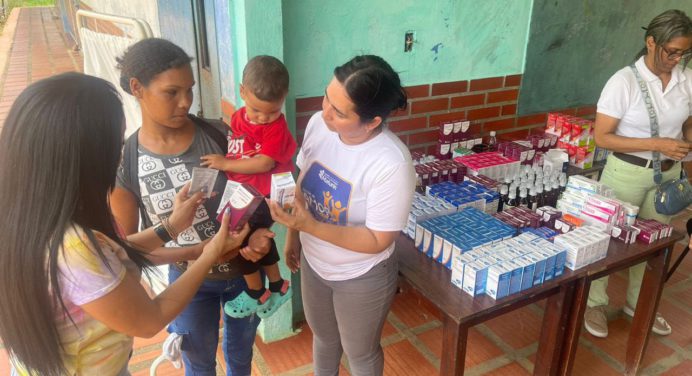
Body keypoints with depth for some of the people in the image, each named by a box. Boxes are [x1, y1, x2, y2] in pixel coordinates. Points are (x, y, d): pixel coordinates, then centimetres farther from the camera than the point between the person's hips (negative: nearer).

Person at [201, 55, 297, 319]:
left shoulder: (277, 126, -18)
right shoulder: (237, 119, 2)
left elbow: (264, 163, -25)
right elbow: (229, 152, 15)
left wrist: (225, 164, -23)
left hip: (266, 196, -8)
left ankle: (257, 294, 14)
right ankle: (277, 287, 40)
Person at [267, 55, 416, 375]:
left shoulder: (392, 165, -34)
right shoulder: (318, 124, -16)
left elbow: (378, 241, -27)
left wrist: (309, 226, -35)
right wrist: (293, 235, 8)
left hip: (361, 278, -5)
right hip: (314, 263, 6)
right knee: (323, 336, 32)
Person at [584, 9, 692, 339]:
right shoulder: (624, 81, -18)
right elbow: (602, 137, -18)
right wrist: (657, 144, -23)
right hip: (627, 173, -5)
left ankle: (638, 304, 39)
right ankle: (595, 304, 28)